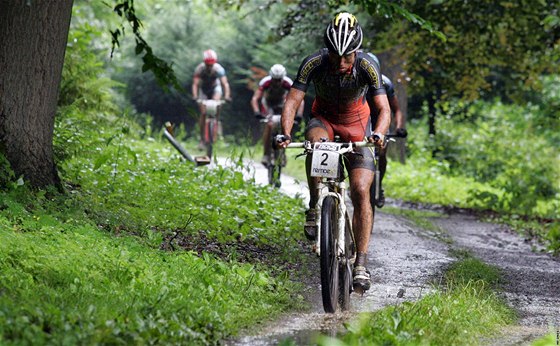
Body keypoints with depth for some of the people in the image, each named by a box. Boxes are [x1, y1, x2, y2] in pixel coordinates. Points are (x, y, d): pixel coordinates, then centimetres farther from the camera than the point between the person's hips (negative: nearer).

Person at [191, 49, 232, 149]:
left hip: (215, 88, 0)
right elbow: (195, 84, -34)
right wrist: (195, 96, -51)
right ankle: (202, 139, -3)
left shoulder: (219, 69, -28)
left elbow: (225, 83, -35)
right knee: (203, 113, -11)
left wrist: (227, 95, -52)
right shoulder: (200, 69, -28)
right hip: (203, 89, 0)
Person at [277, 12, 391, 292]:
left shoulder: (367, 66, -27)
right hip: (323, 119, 0)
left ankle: (361, 264, -13)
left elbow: (384, 109, -29)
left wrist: (378, 134, -50)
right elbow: (292, 101, -27)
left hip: (355, 123, 0)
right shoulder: (313, 64, -26)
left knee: (360, 190, -16)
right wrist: (285, 134, -45)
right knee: (315, 142, -37)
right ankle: (314, 208, -17)